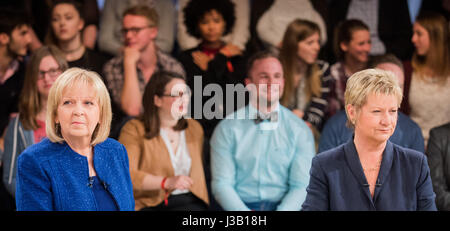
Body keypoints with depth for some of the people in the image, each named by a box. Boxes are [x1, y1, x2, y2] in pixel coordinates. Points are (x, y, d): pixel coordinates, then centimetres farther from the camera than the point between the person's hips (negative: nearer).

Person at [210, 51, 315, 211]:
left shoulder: (300, 130, 8)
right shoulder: (227, 128, 6)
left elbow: (301, 186, 2)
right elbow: (222, 183, 0)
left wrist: (283, 210, -17)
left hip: (284, 205, 2)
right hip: (240, 205, -1)